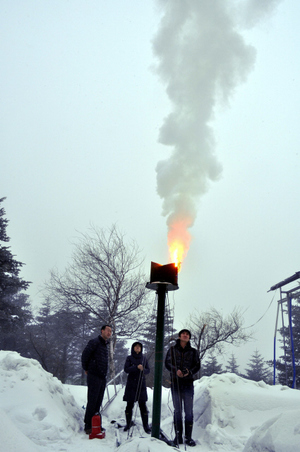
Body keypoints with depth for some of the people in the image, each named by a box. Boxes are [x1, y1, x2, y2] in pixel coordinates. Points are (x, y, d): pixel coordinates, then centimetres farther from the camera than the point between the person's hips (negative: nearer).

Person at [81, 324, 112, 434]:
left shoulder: (105, 344, 16)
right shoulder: (94, 342, -11)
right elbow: (85, 355, -12)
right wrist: (86, 369, -1)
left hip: (102, 377, 8)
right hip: (94, 377, -8)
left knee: (98, 402, 12)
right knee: (92, 402, -3)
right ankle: (88, 426, 5)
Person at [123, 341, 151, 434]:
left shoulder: (144, 358, 9)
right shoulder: (129, 358, 3)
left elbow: (148, 370, 8)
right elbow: (126, 369, -8)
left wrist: (143, 369, -14)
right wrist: (136, 367, -20)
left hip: (141, 384, 1)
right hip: (131, 384, -1)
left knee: (142, 405, -1)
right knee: (129, 405, 4)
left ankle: (145, 425, 6)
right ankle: (128, 424, 19)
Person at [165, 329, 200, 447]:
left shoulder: (193, 351, 9)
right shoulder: (172, 350, 8)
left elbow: (197, 365, 5)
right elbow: (167, 363, 2)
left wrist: (189, 372, -15)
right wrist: (176, 370, -17)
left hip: (188, 384, 0)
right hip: (175, 383, 0)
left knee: (189, 411, 1)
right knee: (177, 410, 5)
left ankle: (188, 437, 8)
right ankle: (178, 436, 12)